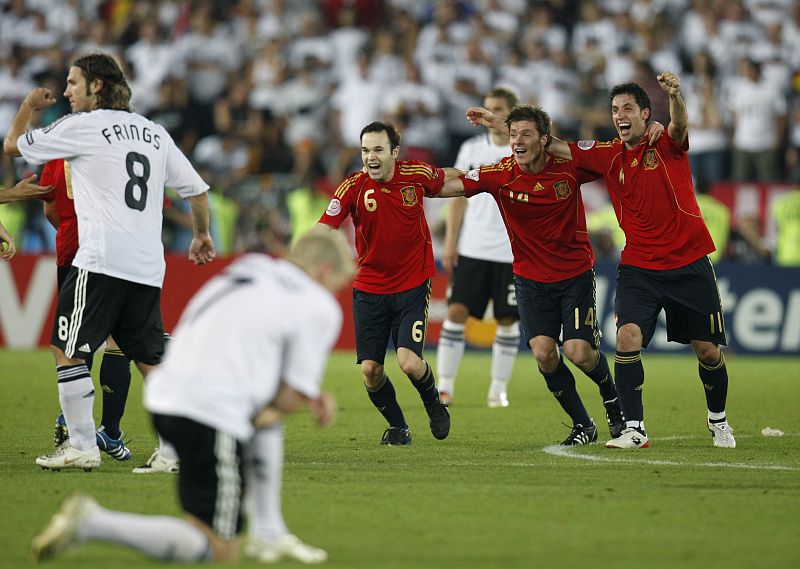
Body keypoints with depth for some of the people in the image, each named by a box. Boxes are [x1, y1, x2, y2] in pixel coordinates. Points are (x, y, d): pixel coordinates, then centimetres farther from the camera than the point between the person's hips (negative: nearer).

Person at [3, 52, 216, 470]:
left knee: (67, 350, 1)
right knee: (150, 358, 12)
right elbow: (196, 188, 20)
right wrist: (202, 235, 36)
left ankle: (82, 447, -2)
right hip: (148, 267, 7)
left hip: (101, 262, -7)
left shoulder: (82, 126, -2)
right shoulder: (154, 133, 16)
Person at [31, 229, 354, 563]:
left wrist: (311, 397, 23)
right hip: (211, 414, -9)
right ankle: (92, 523, -13)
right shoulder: (320, 307, 0)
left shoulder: (249, 268, 21)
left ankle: (268, 535, 28)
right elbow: (291, 400, -3)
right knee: (219, 551, -2)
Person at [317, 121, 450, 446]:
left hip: (413, 285, -1)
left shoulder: (417, 175, -9)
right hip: (369, 288, 1)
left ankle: (433, 402, 19)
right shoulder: (353, 187, -11)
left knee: (409, 362, -16)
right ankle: (397, 427, 25)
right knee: (370, 370, -3)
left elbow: (447, 180, 15)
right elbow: (324, 228, -19)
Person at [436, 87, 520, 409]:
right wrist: (450, 243, 3)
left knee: (507, 320, 3)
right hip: (472, 249, 2)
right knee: (456, 312, -7)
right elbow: (458, 198, 10)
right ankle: (445, 385, -3)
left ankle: (499, 389, 15)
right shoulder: (472, 149, 8)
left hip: (511, 252, -1)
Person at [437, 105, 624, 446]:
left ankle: (613, 398, 21)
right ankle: (582, 426, 6)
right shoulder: (500, 174, -11)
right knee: (542, 351, -14)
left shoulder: (570, 166, -12)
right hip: (531, 279, 1)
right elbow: (453, 184, -8)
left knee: (578, 351, -14)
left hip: (576, 273, -1)